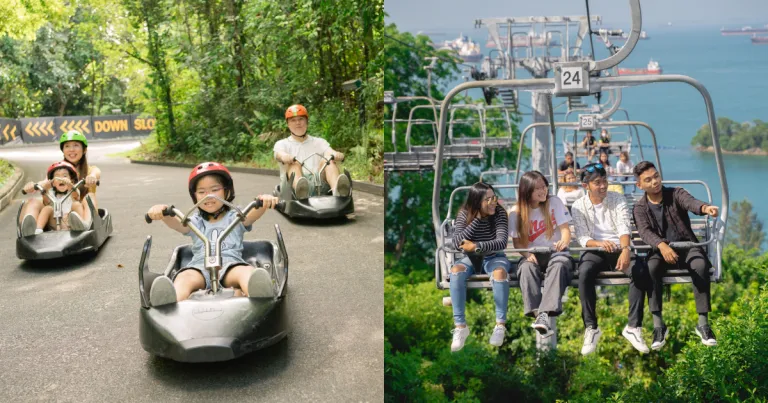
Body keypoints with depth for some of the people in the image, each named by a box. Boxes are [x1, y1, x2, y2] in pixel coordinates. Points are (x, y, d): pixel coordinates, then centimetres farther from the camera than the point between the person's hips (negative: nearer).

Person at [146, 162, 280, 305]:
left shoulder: (235, 218, 23)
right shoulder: (195, 222, 26)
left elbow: (251, 216, 0)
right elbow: (176, 223, 4)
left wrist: (263, 203, -26)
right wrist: (163, 214, -22)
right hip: (200, 266, 1)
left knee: (247, 272, -36)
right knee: (184, 278, -34)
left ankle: (257, 298, -70)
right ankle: (170, 309, -65)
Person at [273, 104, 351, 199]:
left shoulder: (319, 142, 24)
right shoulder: (282, 144, 19)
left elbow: (331, 152, 3)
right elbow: (280, 155, -6)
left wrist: (338, 155, -23)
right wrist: (286, 158, -32)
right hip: (293, 184, -1)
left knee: (328, 159, -22)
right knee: (293, 163, -28)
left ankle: (337, 189, -54)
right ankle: (300, 189, -62)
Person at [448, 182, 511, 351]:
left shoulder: (499, 213, -13)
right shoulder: (465, 214, -11)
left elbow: (502, 242, -23)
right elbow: (457, 242, -23)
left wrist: (476, 246, -37)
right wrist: (477, 219, -27)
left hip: (494, 257, -1)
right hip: (471, 258, 1)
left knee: (500, 272, -36)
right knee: (456, 271, -32)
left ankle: (500, 325, -24)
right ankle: (460, 326, -28)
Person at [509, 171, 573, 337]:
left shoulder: (554, 202, 4)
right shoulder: (516, 212, 3)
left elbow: (565, 229, -1)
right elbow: (516, 242, 3)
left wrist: (564, 241, -27)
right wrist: (527, 254, -20)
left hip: (555, 252, 0)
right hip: (532, 255, 1)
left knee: (560, 264, -36)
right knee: (527, 268, -35)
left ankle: (545, 314, -52)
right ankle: (536, 313, -49)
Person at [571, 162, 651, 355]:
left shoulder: (618, 199, 5)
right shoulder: (578, 206, 4)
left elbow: (624, 228, -10)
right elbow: (582, 238, -5)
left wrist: (625, 250, -32)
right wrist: (600, 243, -29)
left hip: (619, 249, 1)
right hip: (595, 251, -1)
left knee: (640, 272, -31)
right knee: (584, 273, -35)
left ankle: (633, 327, -24)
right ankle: (591, 328, -25)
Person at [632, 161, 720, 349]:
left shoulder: (676, 193, 2)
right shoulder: (640, 207, 3)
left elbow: (690, 202, -23)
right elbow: (645, 232, -16)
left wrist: (705, 207, -50)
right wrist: (662, 245, -39)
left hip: (687, 246, 0)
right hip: (660, 250, 0)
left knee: (700, 265, -33)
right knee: (651, 268, -34)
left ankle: (703, 323, -26)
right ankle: (658, 325, -29)